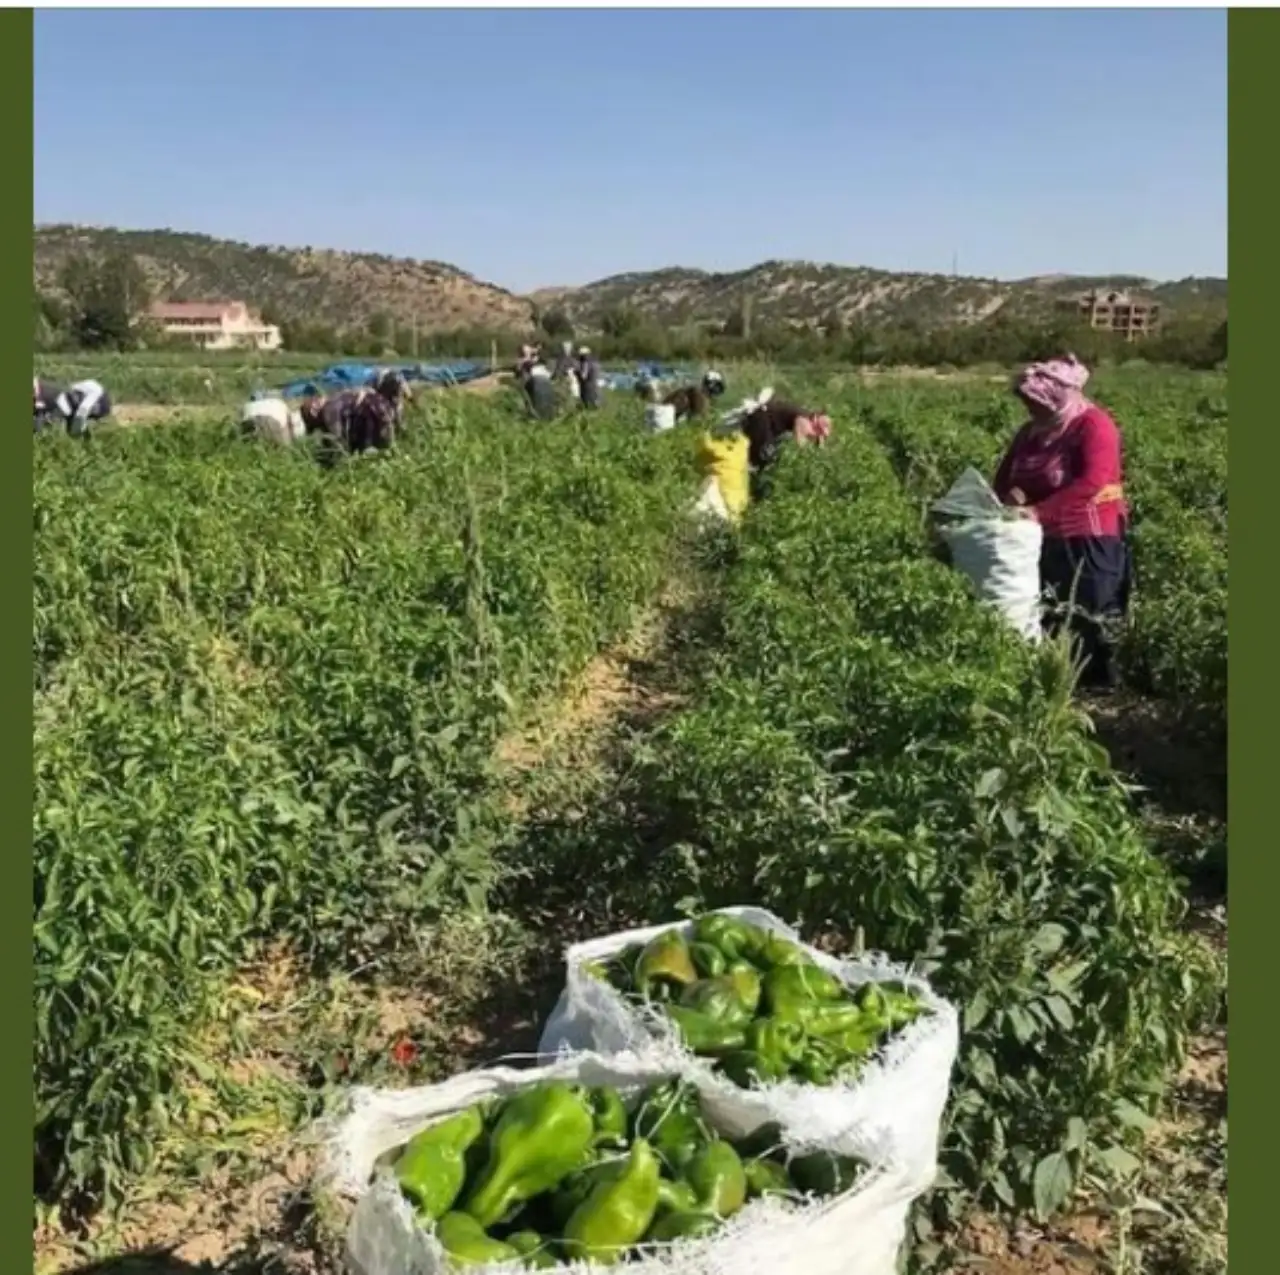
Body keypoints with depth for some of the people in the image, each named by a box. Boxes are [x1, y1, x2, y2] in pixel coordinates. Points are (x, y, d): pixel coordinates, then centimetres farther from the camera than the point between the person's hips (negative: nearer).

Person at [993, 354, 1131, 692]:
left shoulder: (1094, 426, -13)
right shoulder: (1032, 431, 11)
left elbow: (1091, 482, -25)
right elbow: (1005, 474, 13)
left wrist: (1039, 511, -32)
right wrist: (1010, 494, -12)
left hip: (1087, 542, -7)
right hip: (1044, 540, 7)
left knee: (1085, 622, -1)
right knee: (1044, 618, 9)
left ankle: (1097, 686, 10)